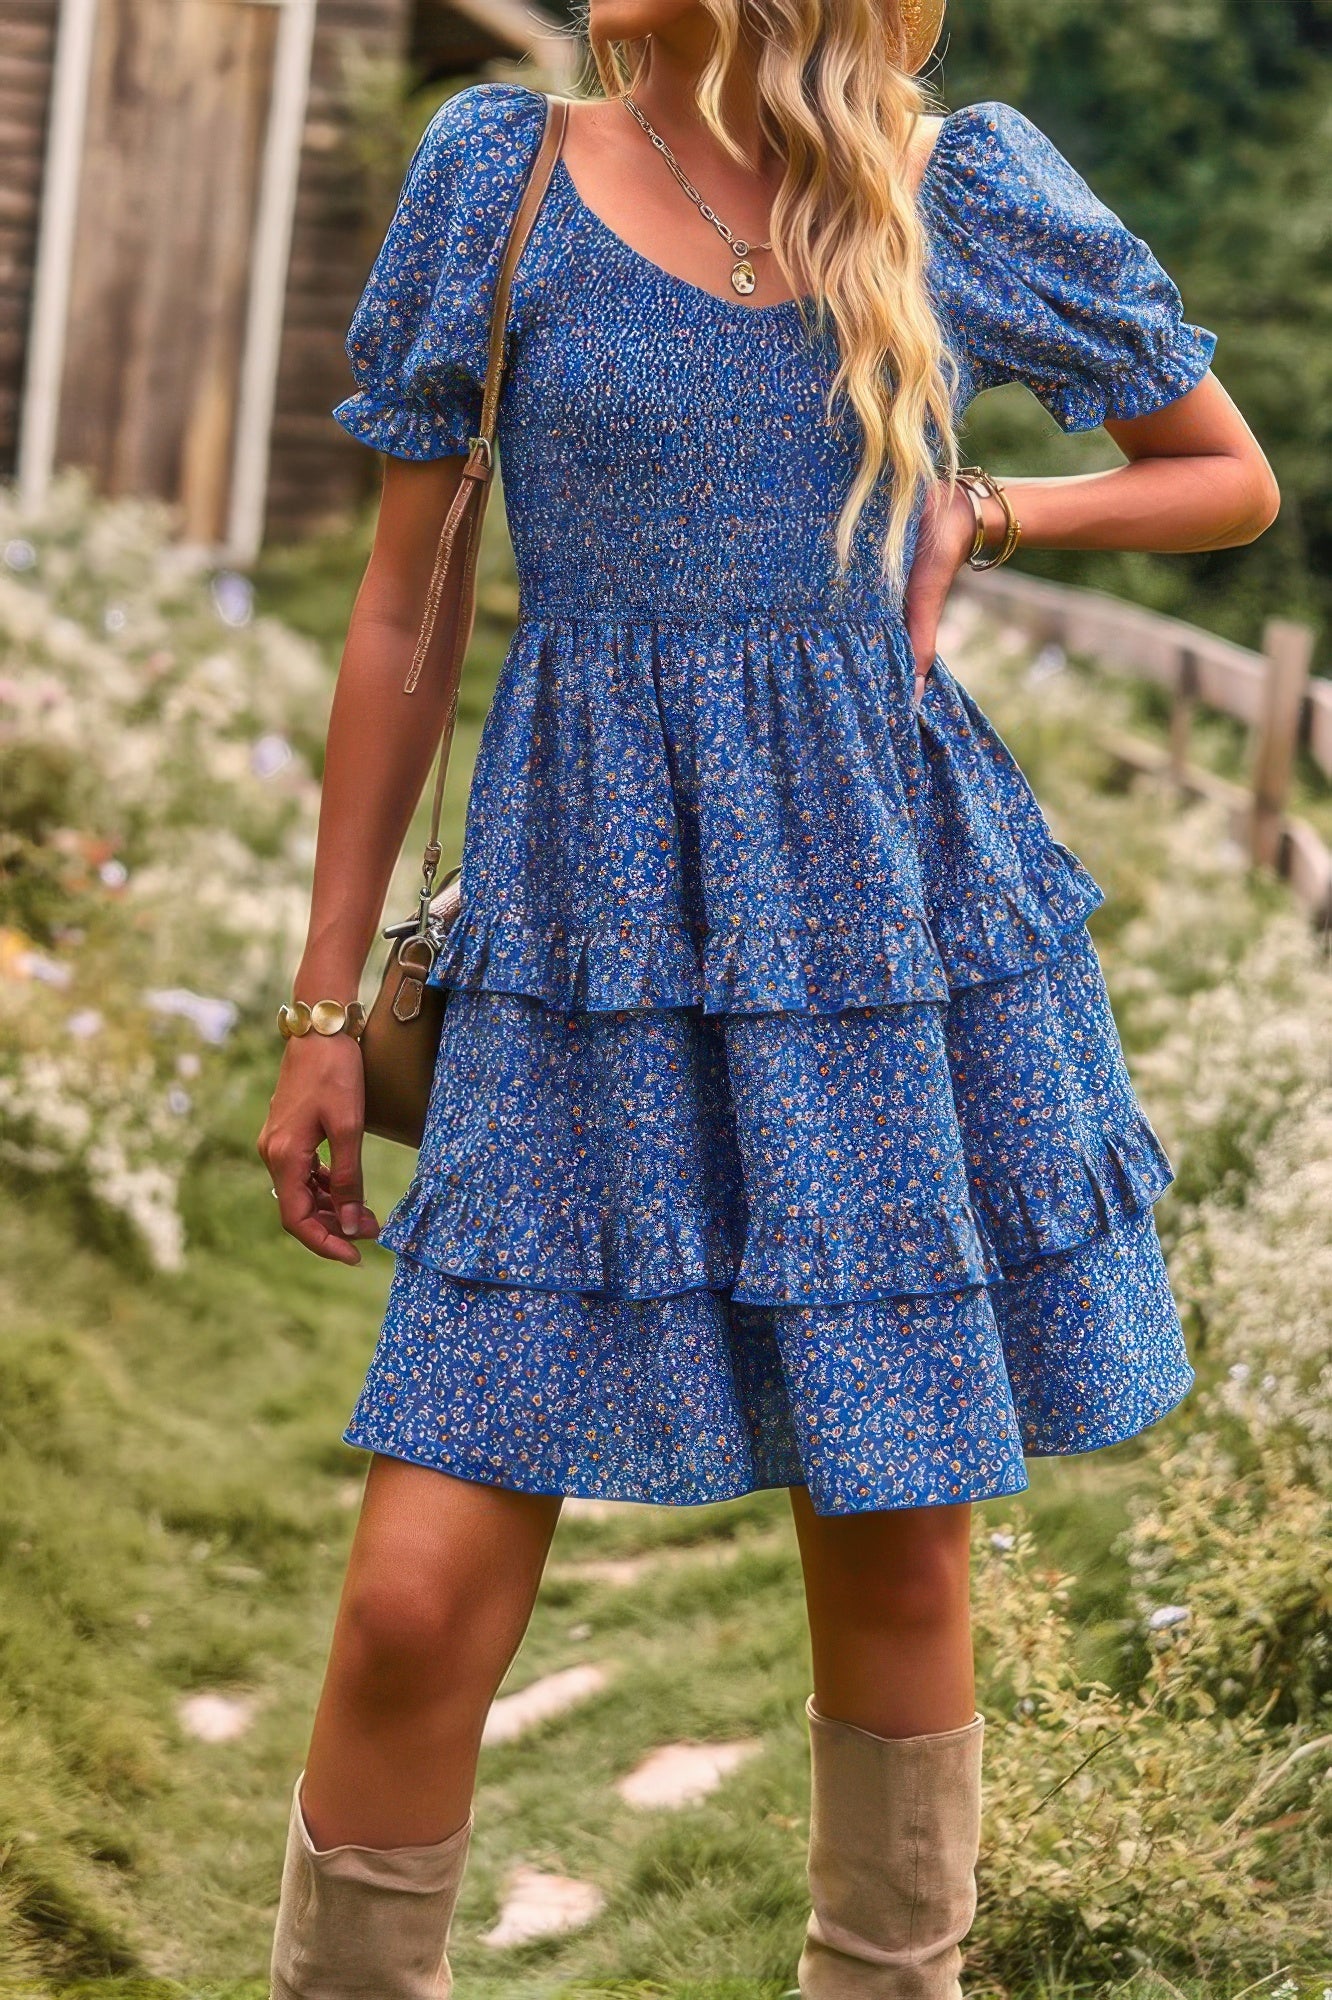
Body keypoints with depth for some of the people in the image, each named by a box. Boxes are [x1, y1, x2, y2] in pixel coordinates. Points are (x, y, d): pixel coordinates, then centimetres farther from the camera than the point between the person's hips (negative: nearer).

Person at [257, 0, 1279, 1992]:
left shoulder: (968, 188, 3)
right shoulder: (496, 173, 2)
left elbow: (1238, 480, 16)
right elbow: (397, 613, 5)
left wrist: (984, 515, -2)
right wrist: (324, 1013, 5)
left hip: (893, 930, 1)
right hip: (593, 961, -1)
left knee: (895, 1554, 9)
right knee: (421, 1598, -7)